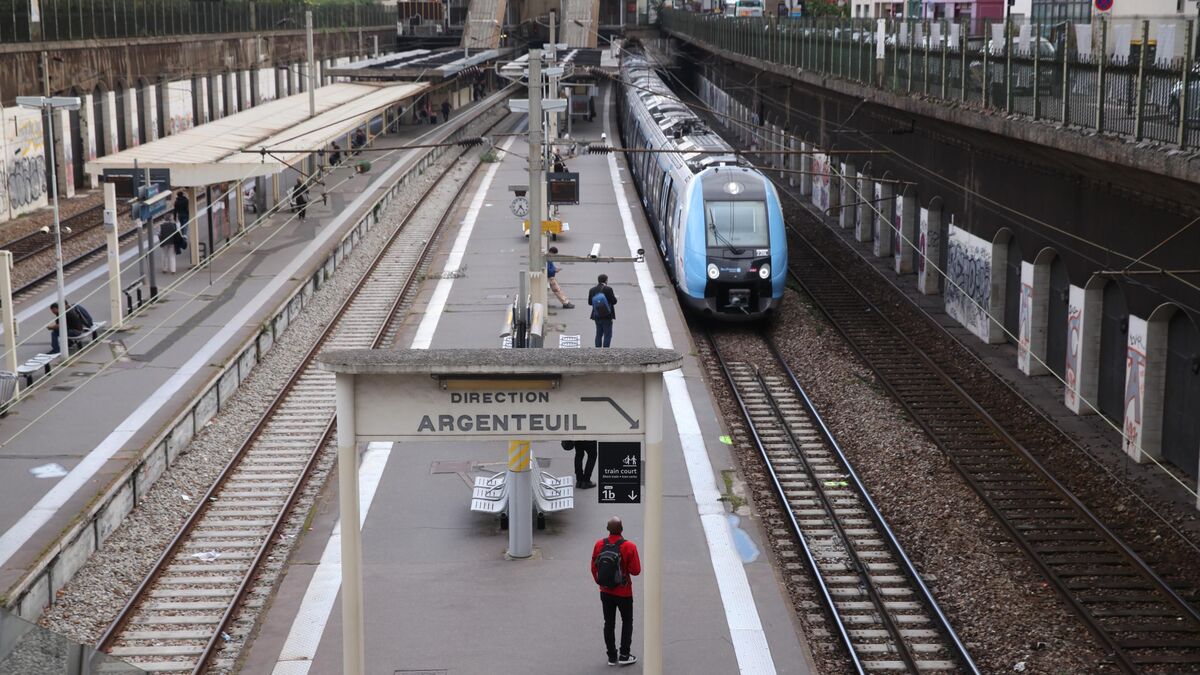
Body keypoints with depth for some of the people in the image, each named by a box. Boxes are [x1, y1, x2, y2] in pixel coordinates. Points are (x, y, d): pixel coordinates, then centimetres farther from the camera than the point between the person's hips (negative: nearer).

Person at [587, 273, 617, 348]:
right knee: (607, 335, 3)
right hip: (607, 316, -5)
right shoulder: (608, 289, -16)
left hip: (597, 316, 5)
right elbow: (614, 301, -13)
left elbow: (590, 302, 4)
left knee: (599, 334, 17)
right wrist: (614, 296, 9)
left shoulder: (592, 290, -3)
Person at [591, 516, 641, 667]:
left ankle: (612, 656, 18)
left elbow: (594, 568, 1)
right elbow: (636, 571, -16)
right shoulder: (629, 547, -19)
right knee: (627, 622, 14)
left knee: (609, 623, 13)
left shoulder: (599, 545, -8)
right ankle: (624, 656, 11)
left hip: (605, 592, 3)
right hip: (624, 593, -3)